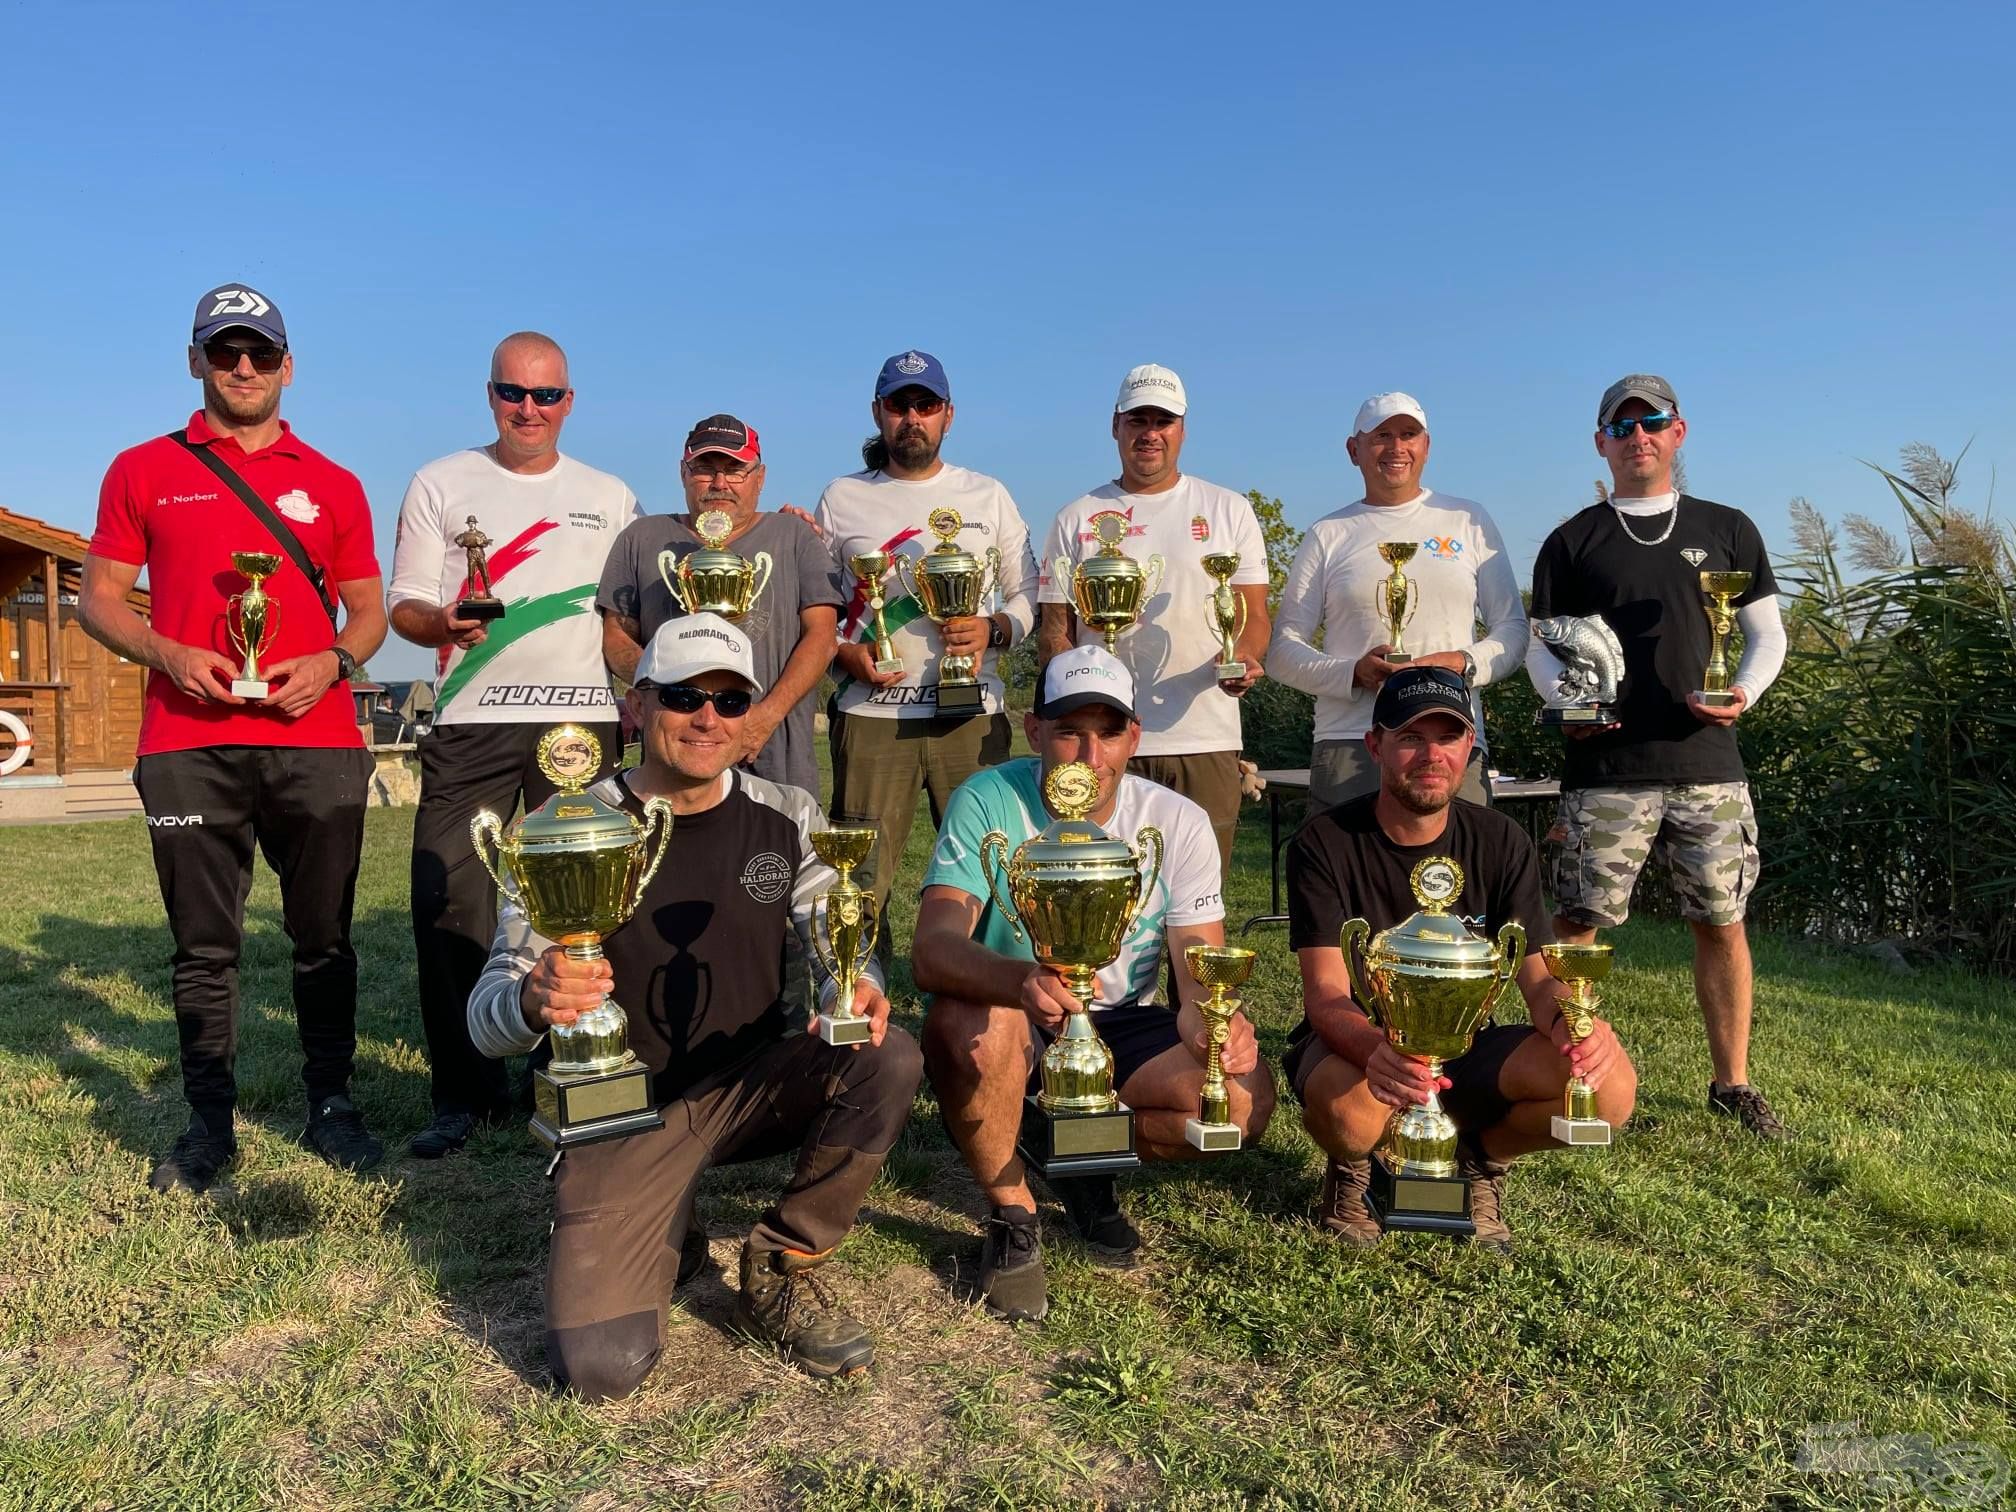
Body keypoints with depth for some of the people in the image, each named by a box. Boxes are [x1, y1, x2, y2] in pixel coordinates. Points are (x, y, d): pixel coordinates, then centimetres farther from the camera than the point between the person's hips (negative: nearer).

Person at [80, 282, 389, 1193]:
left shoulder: (332, 485, 13)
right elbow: (99, 597, 10)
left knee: (323, 938, 4)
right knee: (203, 945, 5)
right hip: (188, 747, 0)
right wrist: (166, 654, -9)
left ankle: (332, 1106, 16)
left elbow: (368, 608, 13)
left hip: (315, 742, 0)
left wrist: (333, 661, -7)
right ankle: (210, 1124, 16)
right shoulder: (143, 471, 11)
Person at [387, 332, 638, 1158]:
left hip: (583, 723, 1)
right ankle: (466, 1094, 5)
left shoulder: (610, 497, 14)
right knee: (449, 903, -7)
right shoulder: (439, 484, 9)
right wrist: (444, 624, -17)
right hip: (471, 725, -1)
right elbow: (403, 604, 5)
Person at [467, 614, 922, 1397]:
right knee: (601, 1365, -19)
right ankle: (659, 1241, 17)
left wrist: (858, 989, -28)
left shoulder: (787, 817, -2)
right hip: (627, 1109, -3)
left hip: (753, 1087, 3)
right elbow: (486, 1018, -12)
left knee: (889, 1058, -26)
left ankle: (781, 1273, -3)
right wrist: (535, 1001, -38)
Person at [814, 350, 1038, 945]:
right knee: (860, 880, -2)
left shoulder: (988, 495, 14)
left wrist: (994, 629, -6)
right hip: (871, 713, 0)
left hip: (972, 713, 1)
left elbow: (1030, 594, 14)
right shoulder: (841, 499, 12)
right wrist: (843, 653, -6)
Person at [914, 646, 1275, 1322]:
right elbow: (932, 950, -29)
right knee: (970, 1019, -37)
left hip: (1121, 1024, 3)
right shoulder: (988, 802, -17)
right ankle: (1011, 1217, -9)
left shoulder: (1176, 821, -8)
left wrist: (1207, 1013, -37)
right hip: (1016, 1033, -2)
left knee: (1247, 1098, -22)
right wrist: (1022, 979, -52)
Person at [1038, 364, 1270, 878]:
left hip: (1206, 740, 0)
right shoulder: (1077, 520, 11)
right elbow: (1055, 630, 9)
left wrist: (1245, 656, -15)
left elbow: (1254, 613, 9)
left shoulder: (1229, 510, 11)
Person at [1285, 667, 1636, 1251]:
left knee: (1611, 1084, -23)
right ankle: (1352, 1168, 1)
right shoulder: (1325, 844, -15)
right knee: (1346, 1109, -40)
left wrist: (1568, 1022, -32)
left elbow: (1540, 980, -6)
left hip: (1463, 1046, 4)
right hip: (1352, 1043, -3)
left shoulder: (1500, 844, -3)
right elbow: (1325, 993, -22)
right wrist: (1378, 1049, -46)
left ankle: (1479, 1159, 7)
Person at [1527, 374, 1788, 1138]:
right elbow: (1542, 645, 8)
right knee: (1577, 923, -2)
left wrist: (1745, 692, -7)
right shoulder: (1571, 542, 8)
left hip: (1708, 765, 2)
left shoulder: (1727, 529, 12)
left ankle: (1733, 1083, 20)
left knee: (1722, 923, 6)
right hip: (1605, 769, -1)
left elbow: (1768, 634, 13)